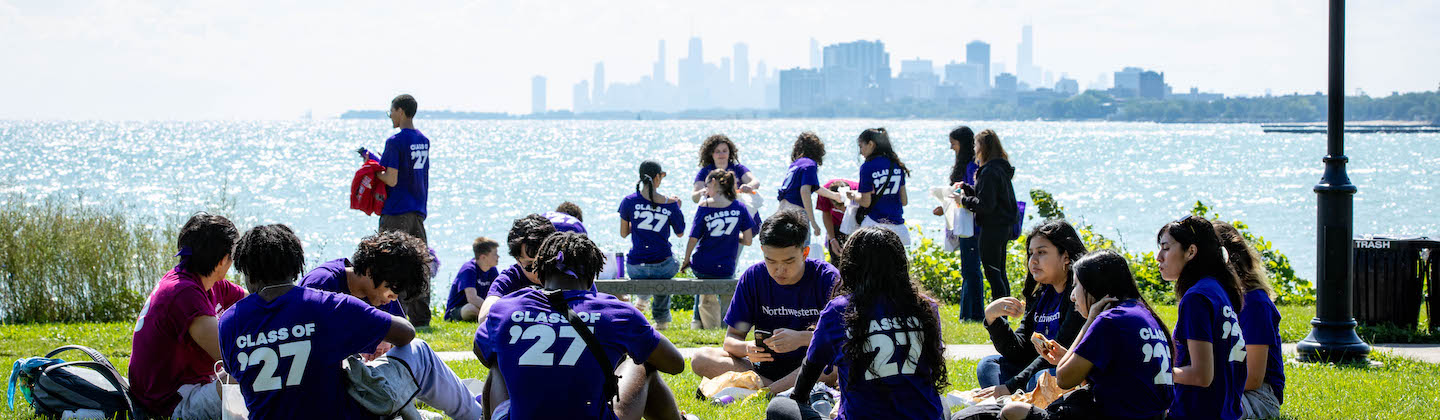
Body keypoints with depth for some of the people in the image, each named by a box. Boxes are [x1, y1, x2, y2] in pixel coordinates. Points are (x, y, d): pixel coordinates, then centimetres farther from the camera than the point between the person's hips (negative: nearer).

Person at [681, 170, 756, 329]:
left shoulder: (704, 206, -7)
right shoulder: (739, 207, -2)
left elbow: (693, 238, -8)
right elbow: (747, 240, -2)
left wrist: (686, 261, 6)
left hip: (701, 266, 0)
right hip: (726, 270, 0)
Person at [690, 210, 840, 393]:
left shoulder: (827, 278, -8)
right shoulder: (753, 277, -1)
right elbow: (731, 338, 0)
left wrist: (802, 338, -33)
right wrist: (747, 348, -25)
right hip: (766, 368, 3)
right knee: (701, 360, -19)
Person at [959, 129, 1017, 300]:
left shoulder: (989, 172, -19)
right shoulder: (1002, 168, 11)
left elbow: (985, 204, -22)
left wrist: (965, 200, -9)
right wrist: (966, 188, 13)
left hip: (991, 230, -10)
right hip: (1005, 227, 10)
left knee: (992, 274, -4)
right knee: (1000, 273, 16)